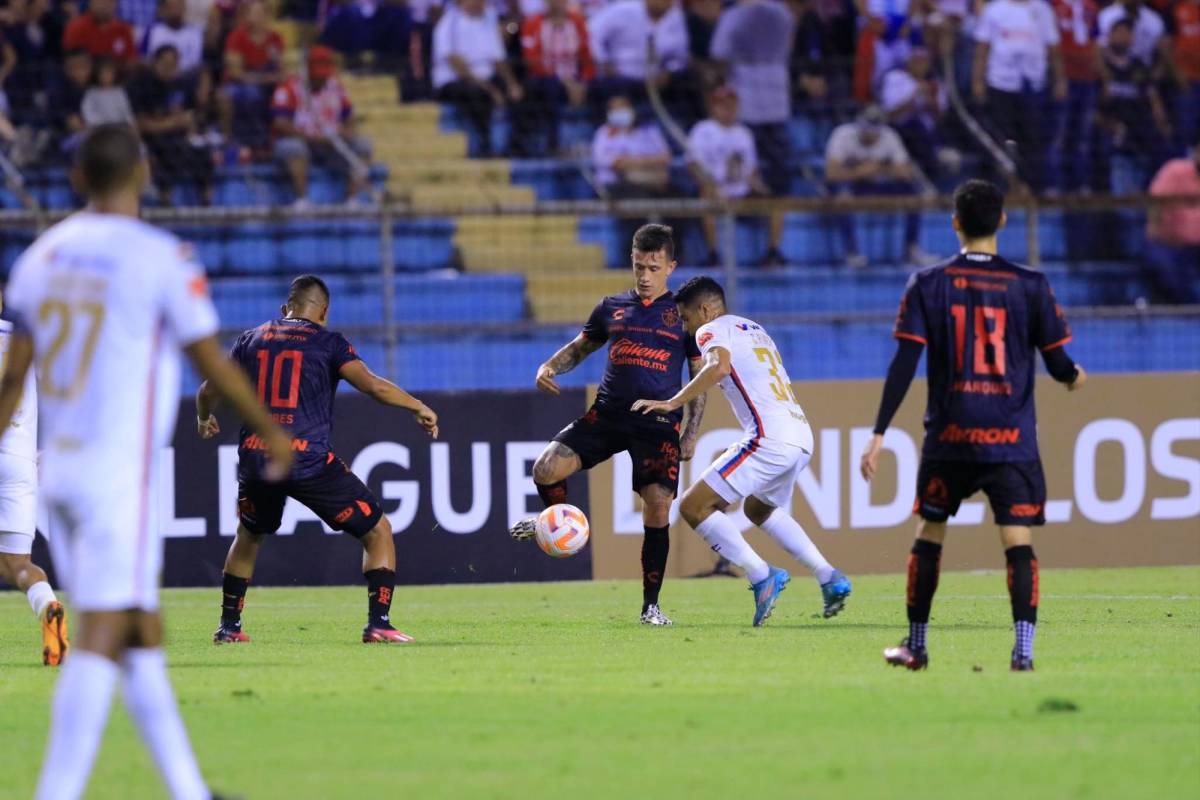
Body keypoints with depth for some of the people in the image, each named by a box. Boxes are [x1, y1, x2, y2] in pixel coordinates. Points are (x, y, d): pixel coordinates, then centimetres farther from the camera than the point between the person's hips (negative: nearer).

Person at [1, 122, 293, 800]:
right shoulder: (163, 259, -10)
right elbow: (214, 366, -4)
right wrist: (273, 433, 9)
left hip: (57, 467, 7)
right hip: (118, 471, -7)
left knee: (142, 634, 14)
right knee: (102, 636, -10)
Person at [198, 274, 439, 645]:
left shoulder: (252, 339, 15)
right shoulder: (328, 342, 4)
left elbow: (209, 390, 21)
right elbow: (372, 384, -9)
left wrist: (204, 419, 43)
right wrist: (418, 407, 4)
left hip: (255, 459, 4)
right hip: (310, 460, -4)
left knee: (248, 537, 32)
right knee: (377, 531, 9)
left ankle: (228, 626, 30)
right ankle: (378, 623, -3)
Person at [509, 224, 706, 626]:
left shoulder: (683, 314, 4)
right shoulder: (613, 308, 11)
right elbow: (580, 347, 23)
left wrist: (691, 434, -1)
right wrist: (549, 367, 1)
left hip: (659, 423, -3)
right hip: (608, 413, 3)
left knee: (658, 510, -10)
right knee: (545, 470, -16)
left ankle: (651, 605, 3)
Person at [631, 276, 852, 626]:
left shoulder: (712, 330, 0)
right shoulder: (754, 329, 27)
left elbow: (718, 366, -19)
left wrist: (672, 403, -20)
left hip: (770, 438, -9)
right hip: (801, 436, 9)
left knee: (694, 506, -6)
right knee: (759, 509, 32)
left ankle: (762, 576, -16)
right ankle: (828, 578, 19)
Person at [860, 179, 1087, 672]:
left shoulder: (928, 285, -1)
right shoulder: (1030, 286, -1)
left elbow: (904, 364, -6)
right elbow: (1058, 364, 2)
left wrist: (879, 434, -4)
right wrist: (1073, 377, 27)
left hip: (948, 437, 1)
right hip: (1012, 440, -1)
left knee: (929, 535, 16)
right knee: (1018, 542, -4)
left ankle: (916, 647, 23)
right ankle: (1023, 647, -18)